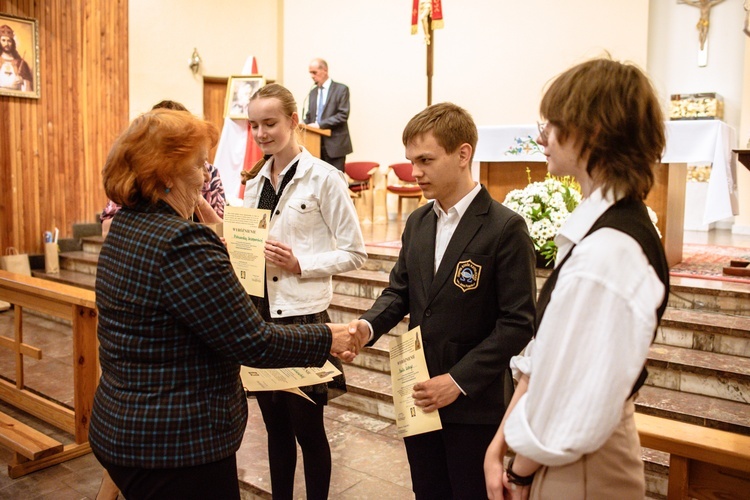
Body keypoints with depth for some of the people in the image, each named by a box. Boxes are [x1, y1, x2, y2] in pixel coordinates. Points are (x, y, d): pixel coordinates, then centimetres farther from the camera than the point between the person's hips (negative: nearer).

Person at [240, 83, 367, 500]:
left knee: (307, 426, 7)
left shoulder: (324, 178, -9)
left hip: (302, 316, -6)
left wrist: (300, 264, -21)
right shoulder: (255, 180, 10)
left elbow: (355, 254, -9)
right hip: (259, 313, 6)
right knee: (275, 425, 18)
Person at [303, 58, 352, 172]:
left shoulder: (341, 89, -2)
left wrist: (320, 124, -18)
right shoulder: (313, 92, 18)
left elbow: (343, 115, -12)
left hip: (334, 145, -5)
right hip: (316, 145, 6)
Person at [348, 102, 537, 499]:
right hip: (418, 396, 6)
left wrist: (459, 381, -19)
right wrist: (369, 325, -9)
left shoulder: (506, 228, -14)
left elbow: (518, 324, -15)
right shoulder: (417, 223, 7)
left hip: (474, 404, -6)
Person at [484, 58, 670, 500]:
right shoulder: (599, 227, 2)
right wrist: (501, 444, 2)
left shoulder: (609, 251, -28)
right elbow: (546, 356, 3)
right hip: (564, 453, 8)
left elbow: (575, 413, -25)